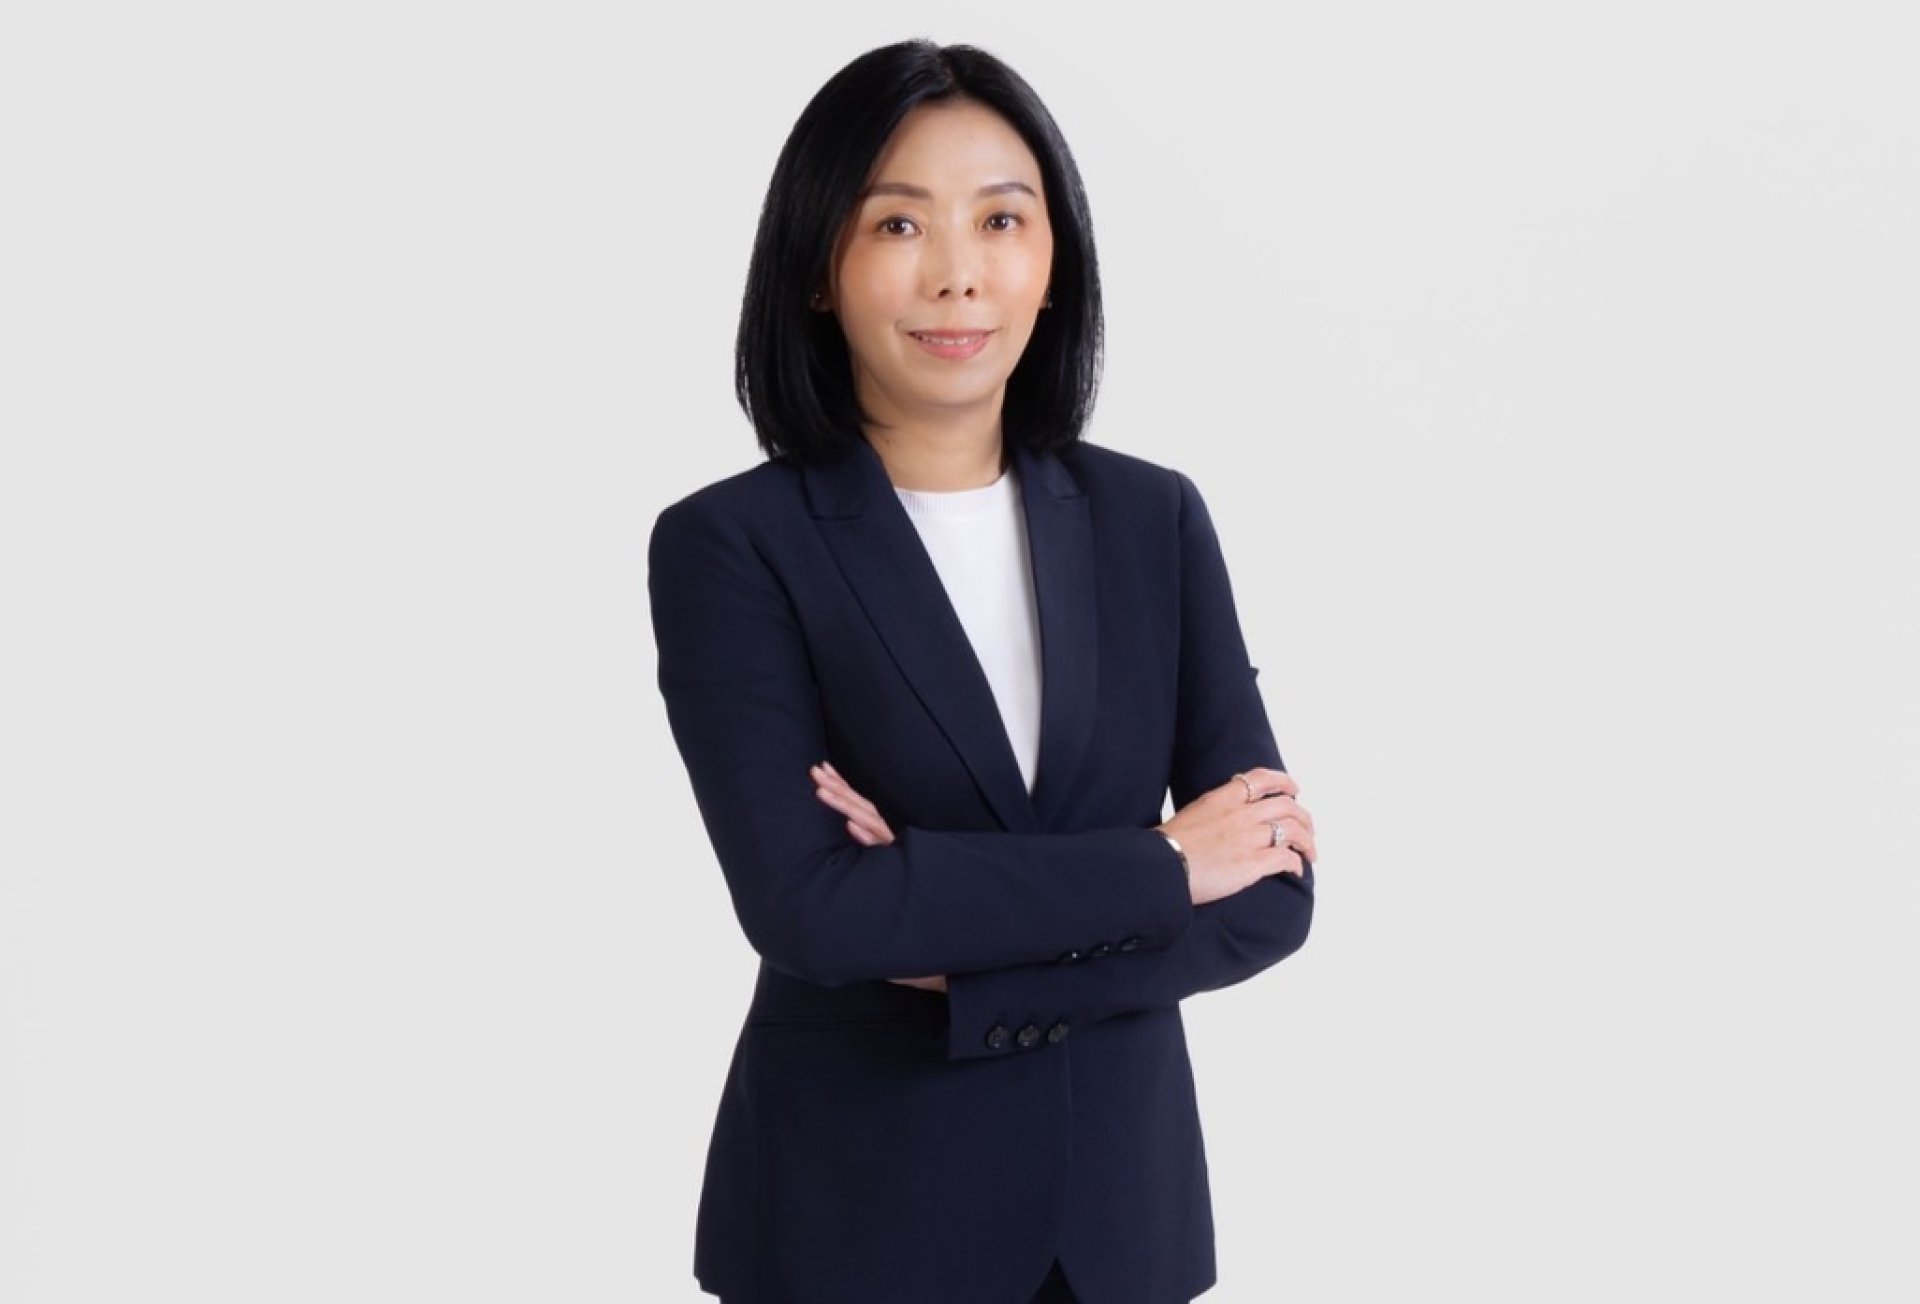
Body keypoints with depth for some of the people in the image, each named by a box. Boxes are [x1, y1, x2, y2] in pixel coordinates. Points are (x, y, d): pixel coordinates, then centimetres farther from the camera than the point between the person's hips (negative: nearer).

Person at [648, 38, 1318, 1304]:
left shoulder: (1154, 518, -1)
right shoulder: (730, 545, -10)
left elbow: (1268, 895, -5)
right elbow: (805, 907, -21)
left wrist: (966, 959, -16)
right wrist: (1158, 864, -15)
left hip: (1120, 1189, 3)